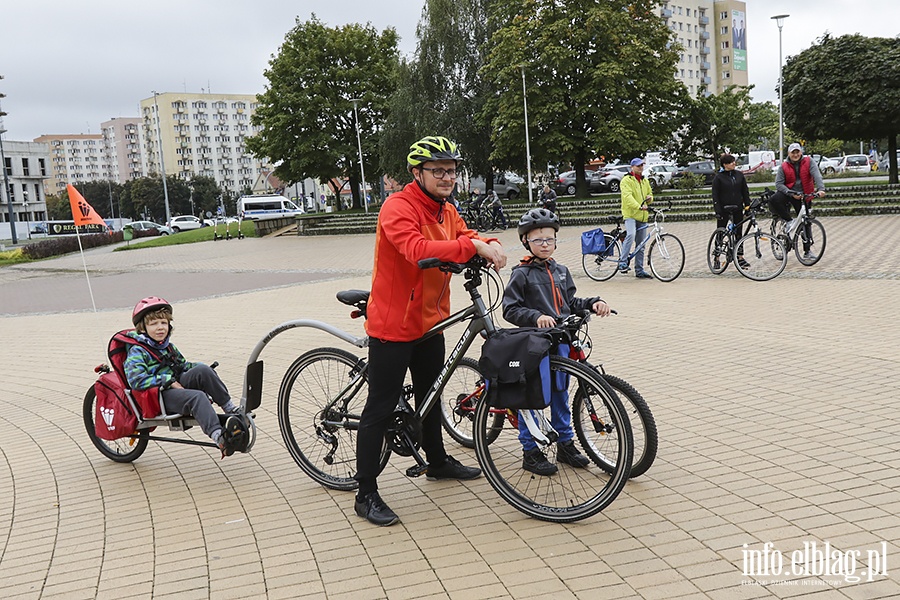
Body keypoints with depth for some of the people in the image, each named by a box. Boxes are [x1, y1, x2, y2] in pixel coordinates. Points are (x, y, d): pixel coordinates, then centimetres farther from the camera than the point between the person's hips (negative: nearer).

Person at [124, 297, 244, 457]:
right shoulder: (137, 351, -5)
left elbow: (182, 365, 30)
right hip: (160, 396, -7)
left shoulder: (168, 346, 19)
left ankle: (231, 408, -18)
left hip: (177, 383, 7)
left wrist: (196, 368, 6)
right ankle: (219, 437, -52)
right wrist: (168, 382, -20)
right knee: (197, 397, -34)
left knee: (202, 370, -21)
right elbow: (136, 380, -18)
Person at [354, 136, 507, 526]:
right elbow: (417, 249, -35)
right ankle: (366, 495, 7)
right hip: (393, 323, -8)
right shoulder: (398, 208, -19)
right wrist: (473, 245, -41)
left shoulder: (447, 211, 10)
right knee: (380, 409, -2)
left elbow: (466, 240, 0)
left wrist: (489, 247, -23)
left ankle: (438, 461, 44)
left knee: (430, 395, 24)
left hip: (430, 321, 8)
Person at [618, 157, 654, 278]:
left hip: (642, 216, 7)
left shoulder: (645, 181, 18)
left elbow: (650, 194, 30)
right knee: (631, 234, -32)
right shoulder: (626, 180, -5)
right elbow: (628, 196, -19)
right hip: (630, 214, -7)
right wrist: (638, 206, -34)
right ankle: (622, 262, -26)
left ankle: (639, 270, 14)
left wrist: (649, 198, 4)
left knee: (640, 245, 8)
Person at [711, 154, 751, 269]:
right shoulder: (718, 177, -4)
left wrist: (748, 206, 5)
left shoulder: (739, 175, 7)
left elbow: (745, 191, 10)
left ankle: (740, 257, 11)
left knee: (738, 233, 6)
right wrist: (717, 211, -14)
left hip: (737, 208, 3)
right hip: (724, 209, -3)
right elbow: (715, 195, -7)